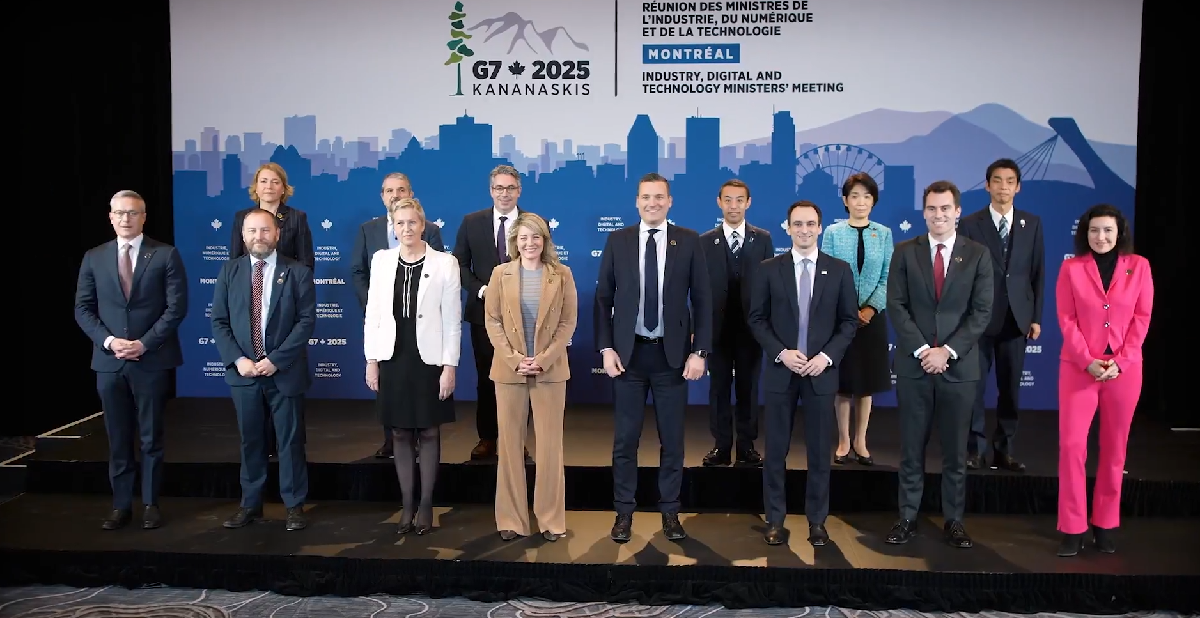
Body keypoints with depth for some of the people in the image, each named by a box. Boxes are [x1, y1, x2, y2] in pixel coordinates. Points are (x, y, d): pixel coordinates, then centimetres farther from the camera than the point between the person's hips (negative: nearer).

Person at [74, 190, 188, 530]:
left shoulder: (166, 255, 0)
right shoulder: (94, 258, 9)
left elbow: (177, 306, -6)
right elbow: (83, 309, 7)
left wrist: (144, 343, -13)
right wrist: (108, 341, -9)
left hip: (152, 360, -3)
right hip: (109, 361, 3)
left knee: (151, 438, 6)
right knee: (118, 439, 9)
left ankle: (151, 503, 16)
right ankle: (121, 505, 18)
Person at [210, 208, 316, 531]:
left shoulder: (298, 272, -2)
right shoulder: (229, 271, 7)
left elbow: (306, 320, -8)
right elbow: (219, 321, 4)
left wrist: (276, 359, -16)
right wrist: (237, 359, -10)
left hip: (285, 372, -2)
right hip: (243, 372, 3)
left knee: (290, 441, 5)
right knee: (250, 441, 11)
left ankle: (294, 506, 15)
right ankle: (250, 504, 22)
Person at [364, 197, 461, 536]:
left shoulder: (445, 263, -4)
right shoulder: (381, 260, 5)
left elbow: (452, 319, -4)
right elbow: (372, 313, 7)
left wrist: (450, 365, -8)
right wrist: (371, 360, 2)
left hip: (429, 358, -2)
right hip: (392, 358, 3)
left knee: (429, 432, 6)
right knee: (400, 433, 8)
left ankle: (426, 505, 17)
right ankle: (407, 505, 19)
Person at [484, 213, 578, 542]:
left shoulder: (562, 274, 1)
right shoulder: (501, 273, 3)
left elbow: (568, 321, 0)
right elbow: (492, 321, 1)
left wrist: (543, 359, -10)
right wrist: (514, 359, -10)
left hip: (550, 370, 0)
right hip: (509, 370, 1)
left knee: (550, 444, 3)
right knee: (510, 443, 5)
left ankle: (551, 518, 14)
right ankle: (511, 518, 15)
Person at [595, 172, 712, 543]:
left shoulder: (689, 241, 1)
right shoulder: (617, 241, 3)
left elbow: (702, 299, 0)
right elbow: (603, 298, 3)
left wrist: (699, 351, -6)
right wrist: (606, 348, -5)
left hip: (672, 353, 0)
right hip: (628, 352, 0)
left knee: (672, 439, 9)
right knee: (625, 439, 7)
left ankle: (670, 512, 23)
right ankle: (624, 512, 20)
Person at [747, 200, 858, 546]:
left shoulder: (839, 270, 4)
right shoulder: (769, 269, 2)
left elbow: (849, 321, 4)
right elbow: (757, 319, 2)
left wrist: (827, 356, -10)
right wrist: (781, 353, -11)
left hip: (821, 371, 0)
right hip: (780, 370, 0)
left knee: (820, 451, 6)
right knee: (776, 450, 4)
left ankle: (817, 521, 18)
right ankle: (775, 520, 15)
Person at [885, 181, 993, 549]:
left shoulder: (978, 255, 3)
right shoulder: (905, 252, 4)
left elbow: (982, 312, -2)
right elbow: (896, 307, -2)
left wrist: (947, 351, -12)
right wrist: (923, 350, -12)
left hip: (959, 366, 0)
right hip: (913, 365, 0)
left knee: (955, 451, 7)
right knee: (911, 449, 6)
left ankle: (954, 520, 19)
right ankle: (908, 517, 15)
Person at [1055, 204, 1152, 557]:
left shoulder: (1139, 266, 3)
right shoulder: (1072, 268, 1)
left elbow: (1142, 318, 1)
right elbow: (1067, 320, -2)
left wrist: (1119, 361, -9)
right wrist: (1088, 362, -12)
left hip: (1125, 369, 1)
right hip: (1079, 367, -1)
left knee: (1114, 447, 8)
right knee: (1072, 445, -5)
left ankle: (1105, 525, 19)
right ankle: (1073, 528, 3)